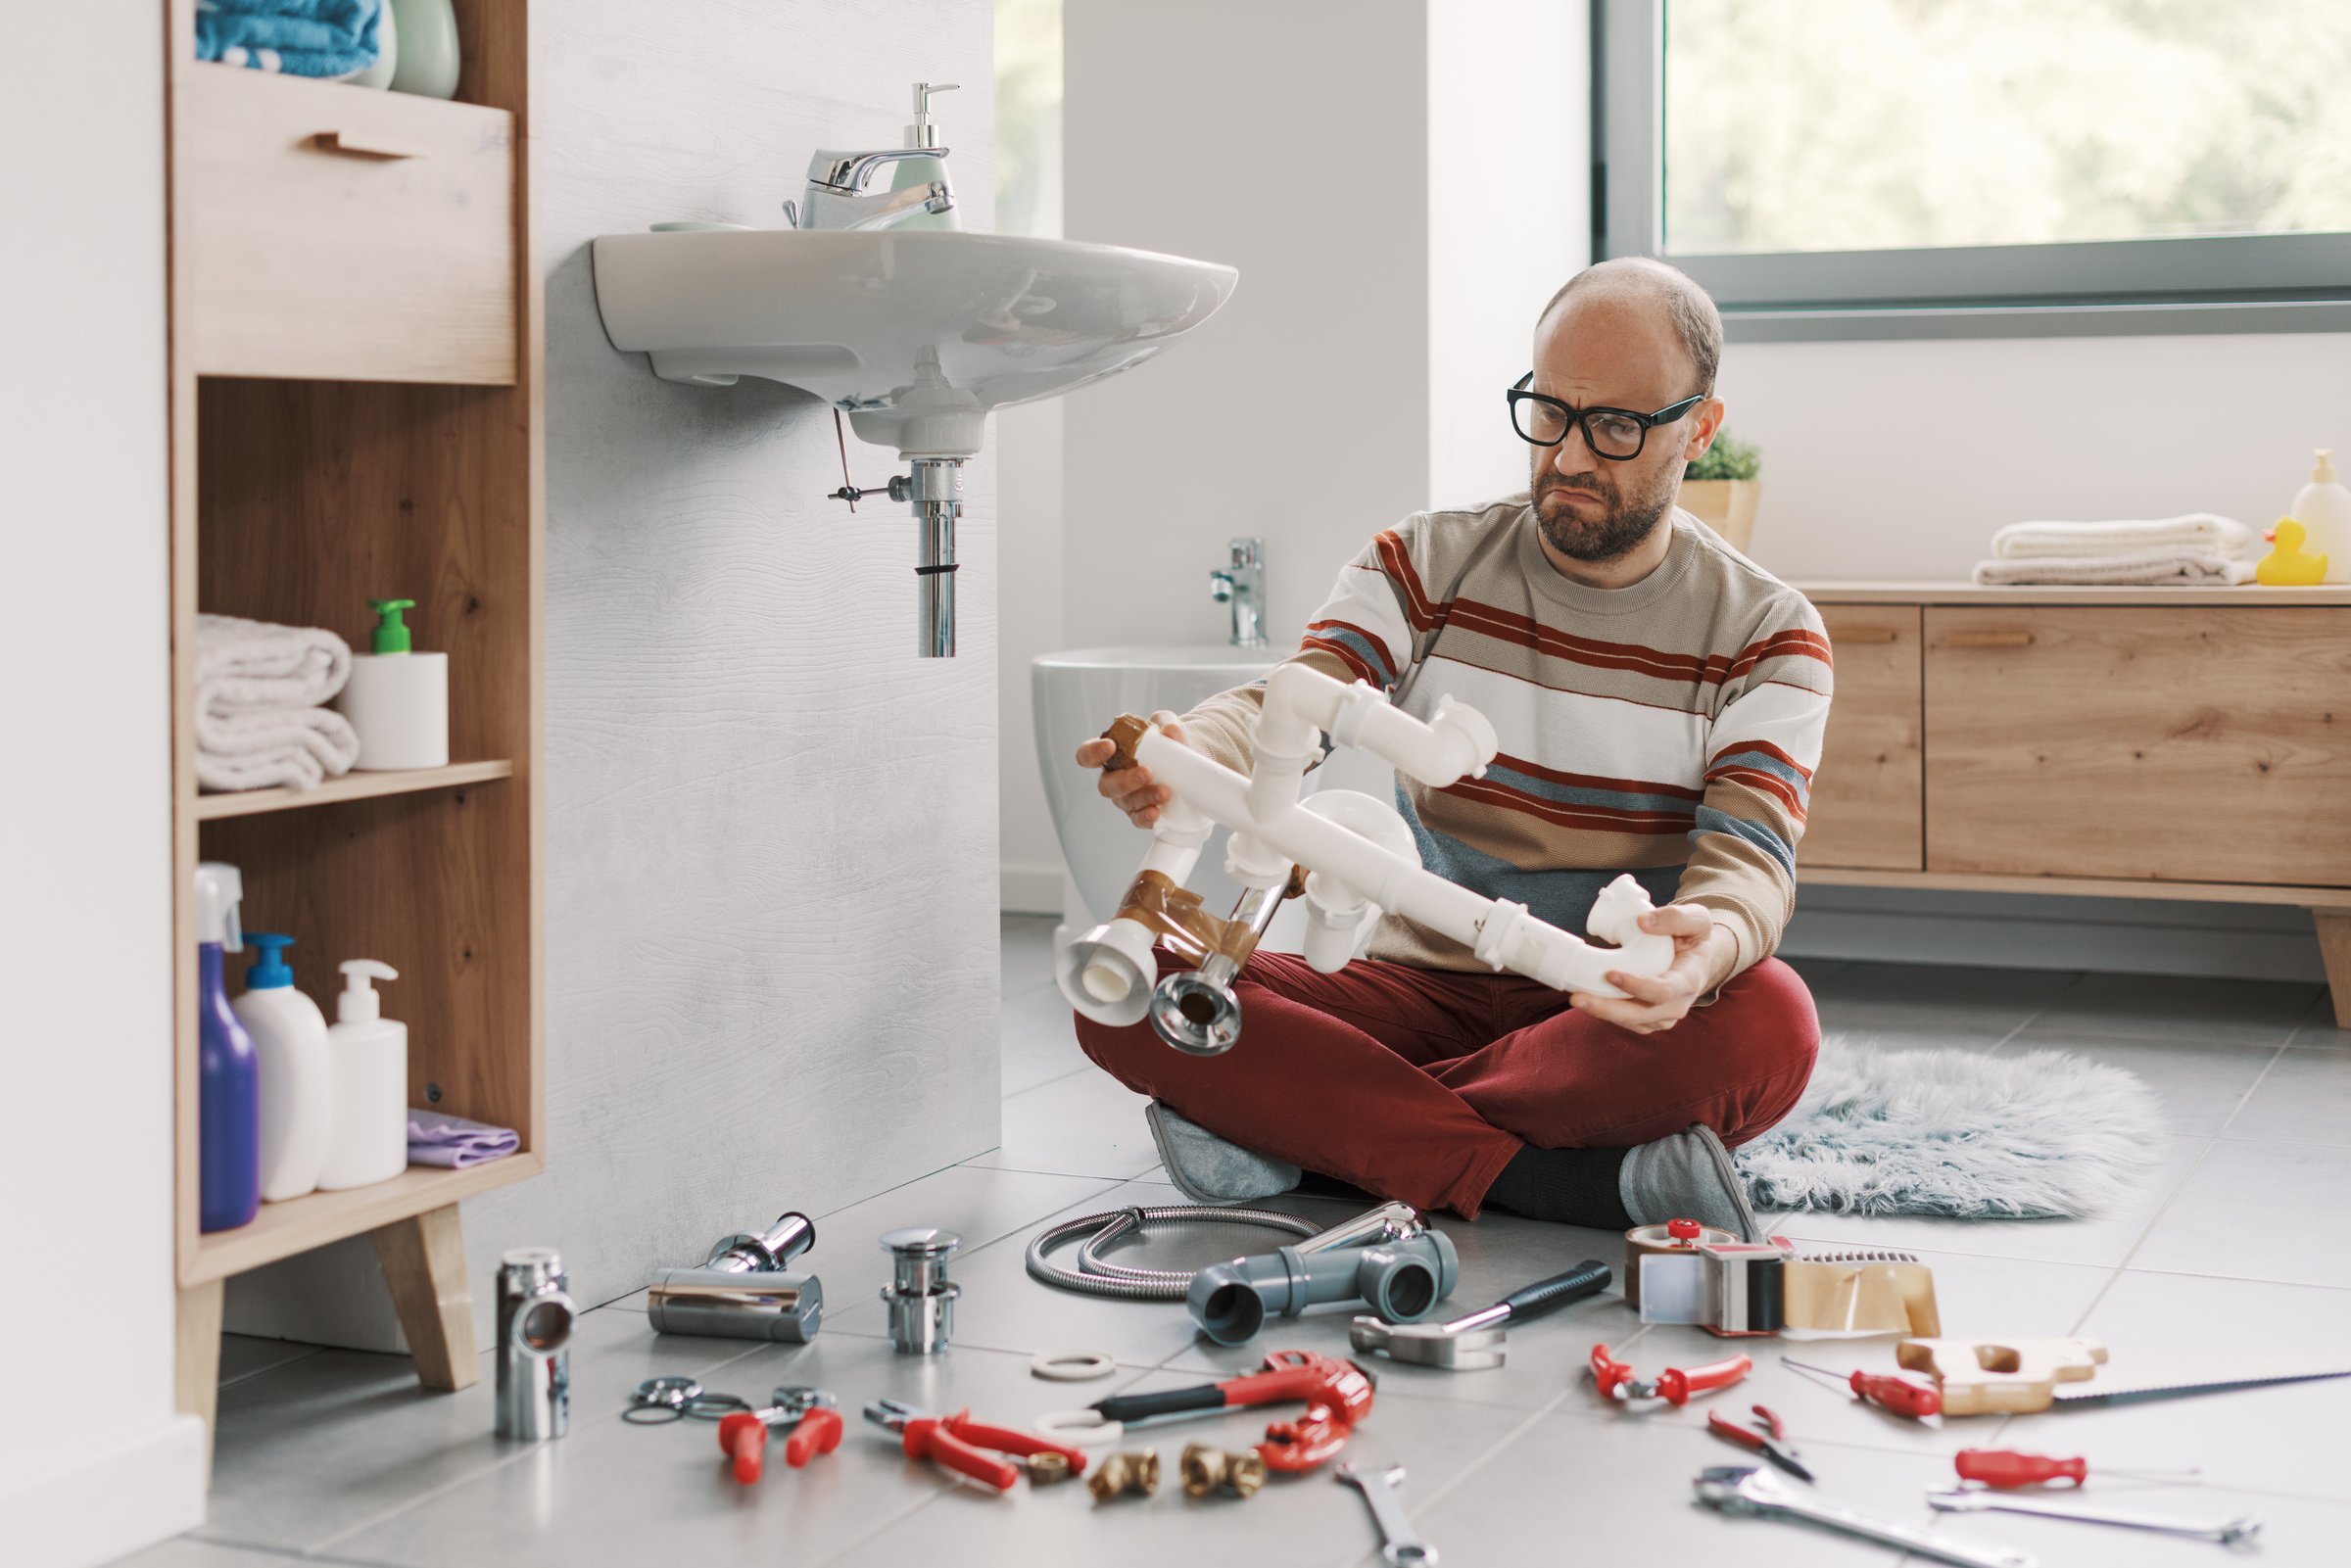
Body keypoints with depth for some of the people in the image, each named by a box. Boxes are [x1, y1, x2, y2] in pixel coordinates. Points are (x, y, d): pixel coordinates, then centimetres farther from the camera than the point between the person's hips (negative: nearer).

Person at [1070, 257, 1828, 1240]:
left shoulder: (1765, 632, 1)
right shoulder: (1425, 563, 5)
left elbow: (1750, 858, -14)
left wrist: (1706, 943, -40)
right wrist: (1184, 758, -37)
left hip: (1622, 1018, -1)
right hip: (1417, 991, 1)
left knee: (1767, 1023, -37)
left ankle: (1312, 1128, -24)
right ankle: (1590, 1181, -27)